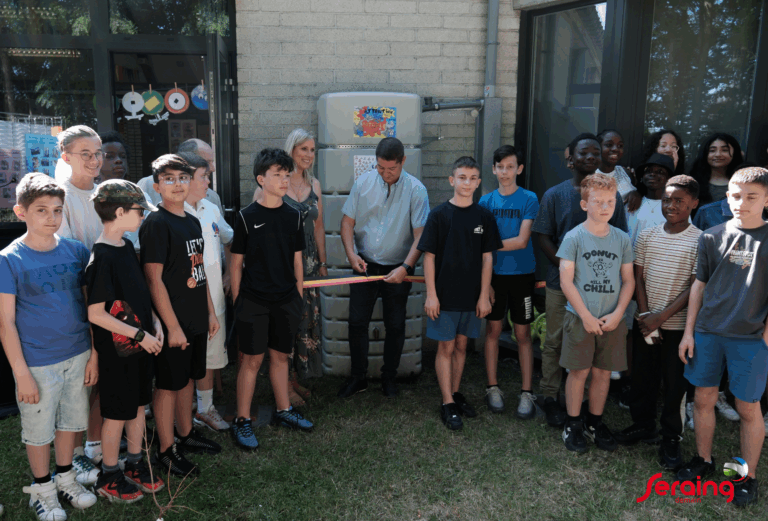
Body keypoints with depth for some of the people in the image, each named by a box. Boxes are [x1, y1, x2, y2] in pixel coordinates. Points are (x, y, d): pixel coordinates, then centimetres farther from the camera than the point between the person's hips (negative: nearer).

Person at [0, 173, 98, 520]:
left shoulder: (77, 252, -1)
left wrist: (94, 354, 3)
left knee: (71, 419, 18)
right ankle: (42, 489, 33)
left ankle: (65, 477, 39)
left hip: (77, 355, 4)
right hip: (37, 363, -3)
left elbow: (89, 305, 5)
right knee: (38, 428, 11)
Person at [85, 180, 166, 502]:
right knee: (116, 414, 7)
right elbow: (96, 314, -21)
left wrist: (154, 322, 0)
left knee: (139, 406, 18)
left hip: (141, 344, 8)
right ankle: (108, 476, 26)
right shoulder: (102, 258, -22)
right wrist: (139, 335, -19)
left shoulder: (127, 247, 5)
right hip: (117, 351, -8)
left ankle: (135, 465, 35)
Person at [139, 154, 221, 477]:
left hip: (196, 319, 8)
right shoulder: (156, 224, -15)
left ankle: (186, 434, 36)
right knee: (169, 385, 5)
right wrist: (173, 327, -19)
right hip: (172, 323, -8)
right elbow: (154, 279, -18)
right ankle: (167, 449, 19)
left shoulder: (193, 221, 10)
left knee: (188, 378, 19)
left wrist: (210, 311, 15)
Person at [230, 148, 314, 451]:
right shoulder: (247, 217, -6)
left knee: (281, 356, 15)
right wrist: (237, 300, -3)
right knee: (252, 359, 1)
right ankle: (242, 421, 13)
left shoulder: (293, 216, 6)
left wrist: (299, 296, 11)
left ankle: (283, 411, 30)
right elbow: (236, 262, -2)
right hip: (254, 301, -4)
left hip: (286, 300, 4)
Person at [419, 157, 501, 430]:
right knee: (446, 347, 3)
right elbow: (429, 256, -5)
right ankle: (448, 403, 11)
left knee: (461, 345, 14)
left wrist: (484, 295, 1)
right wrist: (431, 294, -9)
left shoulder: (484, 216, 2)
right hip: (445, 294, -3)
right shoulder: (439, 215, -6)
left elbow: (487, 258, 4)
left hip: (472, 295, 3)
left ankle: (456, 393, 29)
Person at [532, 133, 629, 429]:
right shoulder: (555, 195, 3)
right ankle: (550, 398, 17)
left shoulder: (612, 197, 7)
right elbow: (543, 237, -1)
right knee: (555, 342, 5)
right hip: (561, 283, -1)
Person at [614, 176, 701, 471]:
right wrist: (645, 316, -6)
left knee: (674, 383, 6)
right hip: (645, 322, 4)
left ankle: (671, 438, 21)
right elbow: (638, 279, 5)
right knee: (642, 377, 13)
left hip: (677, 326, -4)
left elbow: (695, 288, -11)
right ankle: (643, 425, 32)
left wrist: (661, 317, -15)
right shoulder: (647, 236, 4)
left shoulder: (700, 241, -8)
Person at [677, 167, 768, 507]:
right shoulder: (711, 238, 3)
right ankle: (703, 459, 29)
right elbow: (699, 285, 8)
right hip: (707, 332, 3)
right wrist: (688, 332, 6)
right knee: (704, 399, 11)